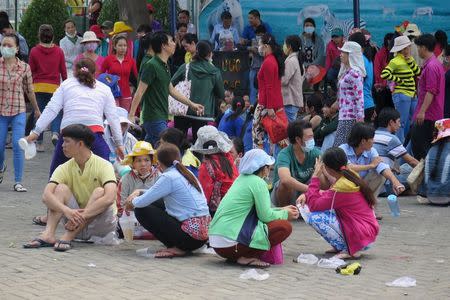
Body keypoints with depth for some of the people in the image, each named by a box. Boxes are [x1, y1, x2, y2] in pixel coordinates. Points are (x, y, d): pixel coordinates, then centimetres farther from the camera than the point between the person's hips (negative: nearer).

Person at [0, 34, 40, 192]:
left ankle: (18, 182, 0)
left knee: (18, 147, -7)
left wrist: (36, 109, 17)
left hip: (18, 111, -1)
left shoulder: (24, 68, -2)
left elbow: (29, 91, 9)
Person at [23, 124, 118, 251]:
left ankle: (67, 237, -38)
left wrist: (82, 215, -36)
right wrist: (66, 210, -36)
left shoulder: (103, 166, -13)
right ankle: (48, 235, -34)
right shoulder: (64, 169, -2)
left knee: (99, 192, -28)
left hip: (101, 224, -4)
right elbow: (46, 195, -18)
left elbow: (109, 198, -30)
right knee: (61, 188, -14)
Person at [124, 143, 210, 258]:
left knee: (141, 210, -2)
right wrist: (138, 192, 19)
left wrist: (132, 202, 12)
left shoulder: (169, 177, -12)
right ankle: (180, 246, 13)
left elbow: (142, 202, -10)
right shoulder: (186, 173, 13)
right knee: (155, 205, 21)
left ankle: (177, 248, -4)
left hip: (191, 235, -9)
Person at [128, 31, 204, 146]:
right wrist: (131, 115, -20)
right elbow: (140, 92, -17)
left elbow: (171, 90, 24)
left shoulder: (165, 66, 14)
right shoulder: (151, 66, -15)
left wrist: (191, 104, 27)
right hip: (154, 118, -9)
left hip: (161, 118, 9)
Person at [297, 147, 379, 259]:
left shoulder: (341, 187, -23)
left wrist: (315, 176, -11)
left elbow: (314, 205, -17)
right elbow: (329, 196, 15)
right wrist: (307, 195, 1)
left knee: (314, 217, -16)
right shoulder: (351, 176, 4)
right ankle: (339, 246, 11)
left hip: (361, 236, -9)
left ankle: (347, 250, -9)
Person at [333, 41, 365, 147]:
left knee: (339, 146, -12)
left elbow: (359, 96, -18)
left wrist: (360, 118, -20)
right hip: (344, 115, 9)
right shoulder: (346, 71, 17)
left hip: (350, 116, -9)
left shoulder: (354, 73, -13)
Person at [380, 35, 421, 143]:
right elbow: (384, 74, -22)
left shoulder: (409, 60, 14)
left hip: (412, 95, 9)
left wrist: (410, 60, -4)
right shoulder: (395, 61, -11)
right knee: (402, 124, -5)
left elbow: (418, 72, 5)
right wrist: (399, 80, -12)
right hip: (401, 95, -9)